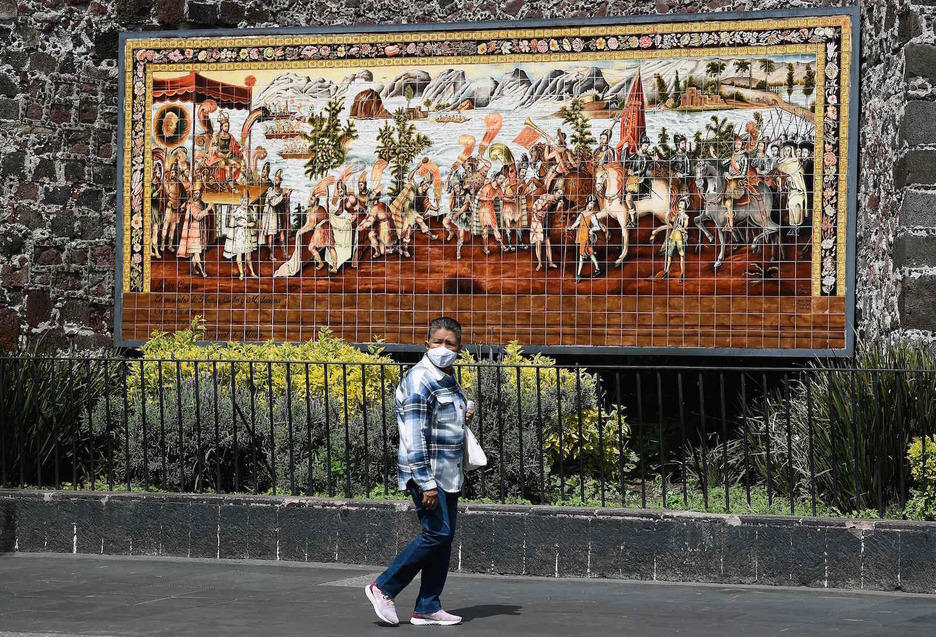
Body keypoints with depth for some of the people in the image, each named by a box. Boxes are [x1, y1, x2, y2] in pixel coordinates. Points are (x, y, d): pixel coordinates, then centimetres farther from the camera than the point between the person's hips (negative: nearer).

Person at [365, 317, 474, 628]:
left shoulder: (449, 380, 16)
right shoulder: (420, 380, -14)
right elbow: (415, 435, -19)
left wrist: (463, 418, 10)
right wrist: (426, 483, -23)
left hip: (448, 474, 9)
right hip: (426, 473, -9)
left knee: (444, 537, 6)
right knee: (437, 533, -13)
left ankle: (428, 608, 10)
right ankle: (384, 587, -1)